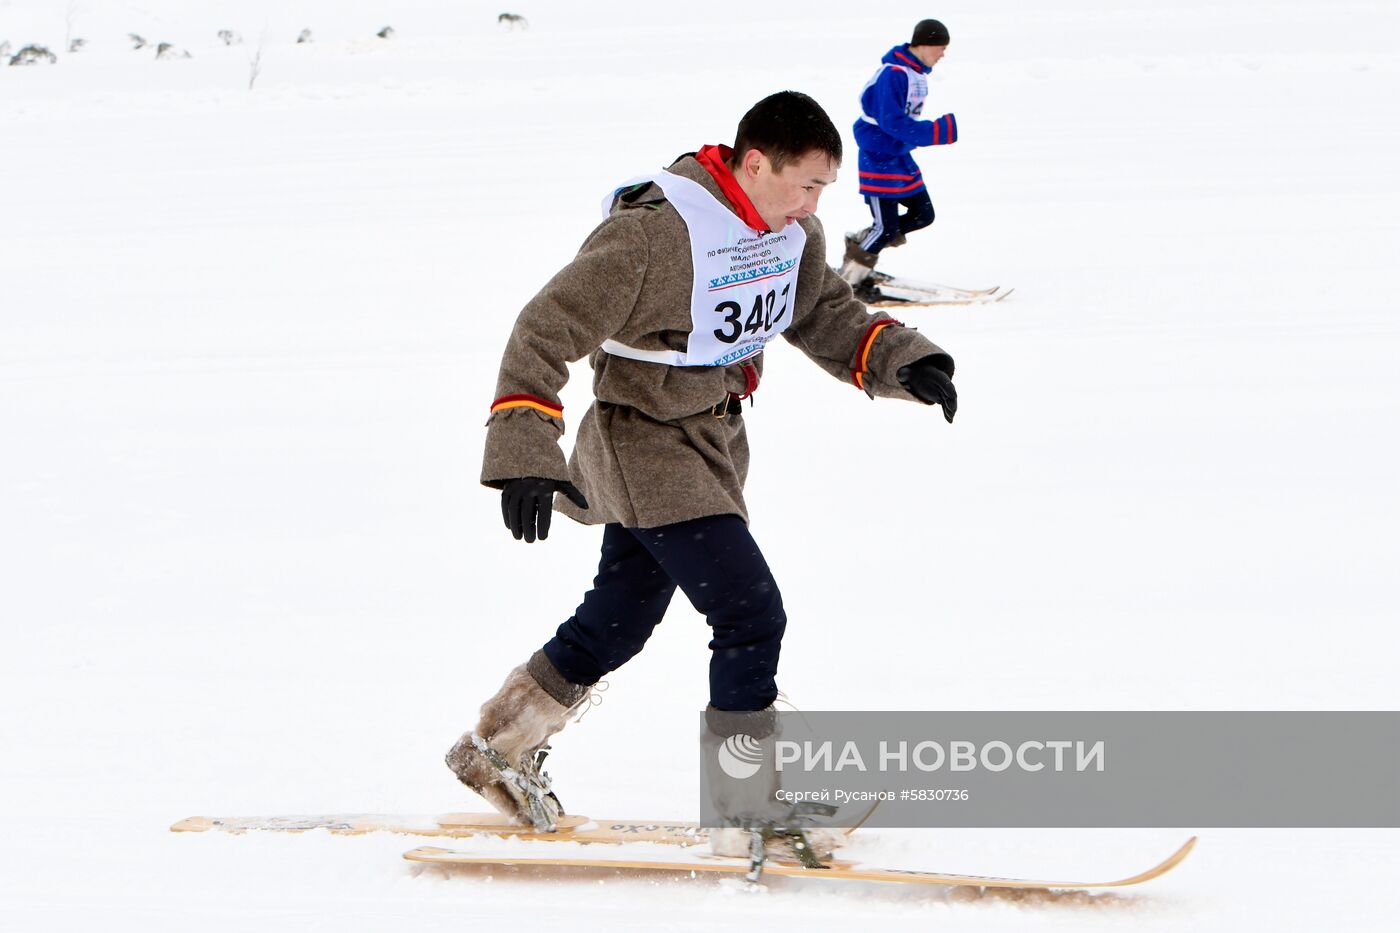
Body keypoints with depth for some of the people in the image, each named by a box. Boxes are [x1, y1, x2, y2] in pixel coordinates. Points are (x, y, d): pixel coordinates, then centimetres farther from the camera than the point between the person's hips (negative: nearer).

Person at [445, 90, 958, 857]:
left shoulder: (791, 231, -3)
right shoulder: (657, 233, -28)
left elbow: (824, 313, 10)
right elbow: (549, 328, -25)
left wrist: (898, 359, -10)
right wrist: (523, 449, -32)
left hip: (714, 443, 9)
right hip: (644, 444, -9)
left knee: (620, 620, 19)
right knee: (751, 615, -14)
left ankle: (498, 751, 36)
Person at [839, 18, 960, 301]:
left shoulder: (916, 73, 7)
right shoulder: (893, 74, -23)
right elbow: (891, 122, -28)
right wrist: (937, 132, -30)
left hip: (900, 156, 9)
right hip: (879, 158, -9)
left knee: (923, 214, 9)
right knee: (886, 227, -6)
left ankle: (860, 244, 19)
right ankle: (851, 279, 10)